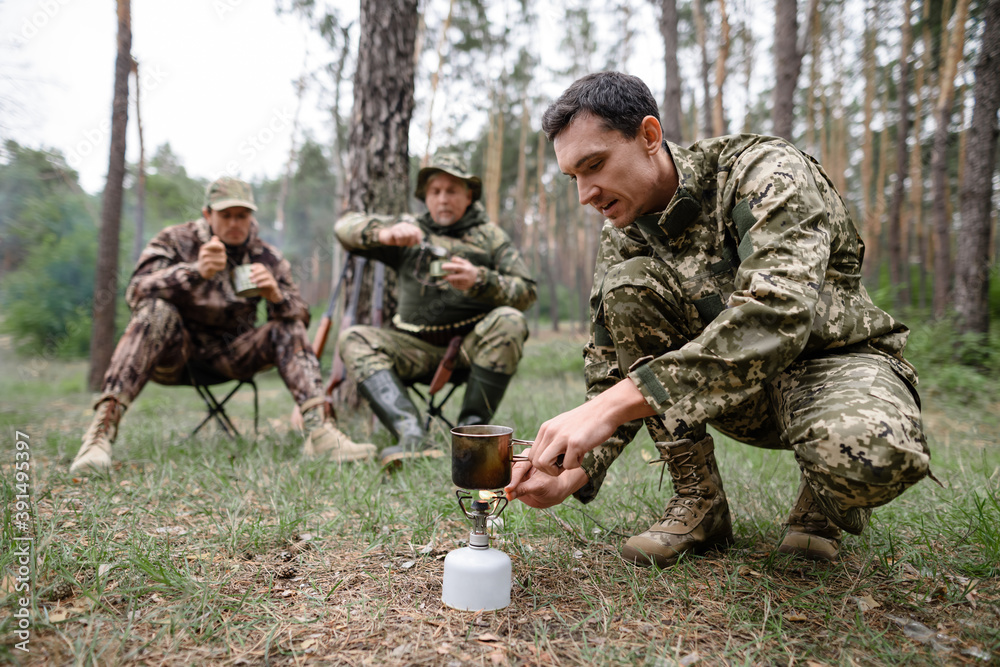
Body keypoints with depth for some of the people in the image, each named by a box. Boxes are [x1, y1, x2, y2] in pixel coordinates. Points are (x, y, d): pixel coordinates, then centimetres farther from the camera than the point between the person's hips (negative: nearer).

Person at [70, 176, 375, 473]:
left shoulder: (266, 257, 0)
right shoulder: (175, 240, -6)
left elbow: (300, 316, -6)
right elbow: (136, 291, -23)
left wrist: (276, 295, -30)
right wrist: (196, 271, -40)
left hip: (230, 354, 3)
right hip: (173, 353, -2)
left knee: (289, 329, -18)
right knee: (156, 311, -32)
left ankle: (318, 430, -28)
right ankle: (103, 427, -38)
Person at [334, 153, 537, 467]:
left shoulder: (490, 237, 11)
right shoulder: (411, 230, 17)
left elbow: (526, 292, -1)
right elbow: (346, 226, 6)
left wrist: (479, 280, -20)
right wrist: (384, 233, -16)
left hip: (472, 342, -2)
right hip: (416, 345, 2)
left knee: (509, 322, -31)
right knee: (354, 338, -21)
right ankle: (412, 435, -40)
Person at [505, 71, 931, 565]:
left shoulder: (765, 172, -21)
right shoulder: (624, 238, -4)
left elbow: (776, 315, -39)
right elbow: (610, 374, -4)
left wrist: (613, 406, -46)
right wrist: (575, 471, -24)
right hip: (734, 384, 5)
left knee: (873, 454, -40)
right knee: (627, 285, -20)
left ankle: (825, 502, 1)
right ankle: (698, 503, -10)